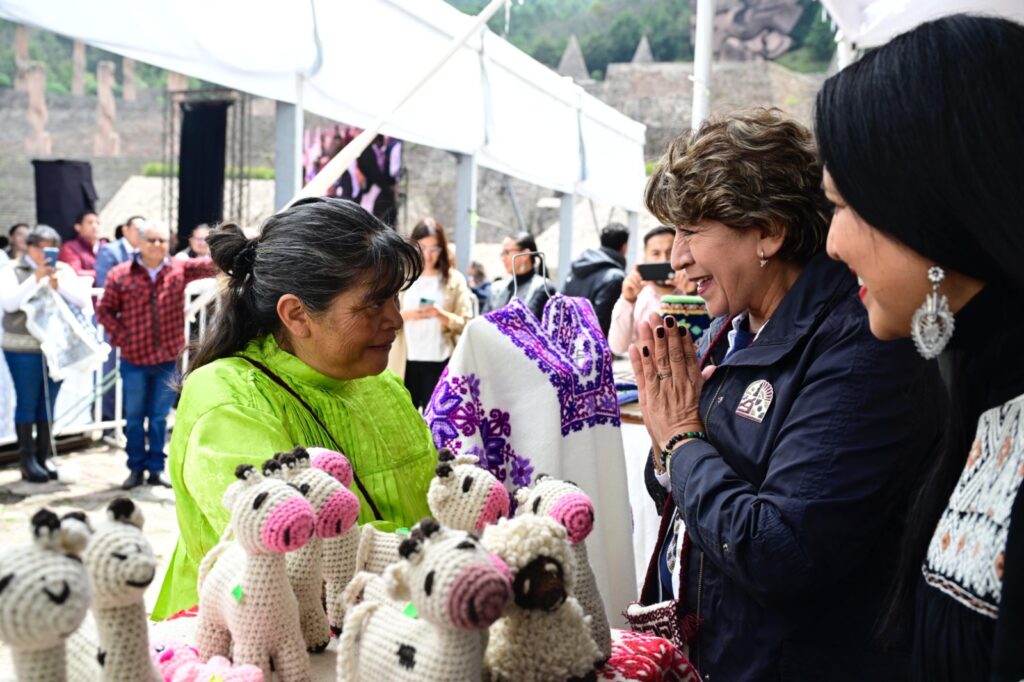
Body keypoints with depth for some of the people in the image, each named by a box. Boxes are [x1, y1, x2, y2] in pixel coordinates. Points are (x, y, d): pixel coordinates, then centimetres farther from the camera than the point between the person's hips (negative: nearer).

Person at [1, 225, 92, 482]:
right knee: (27, 402, -1)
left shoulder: (64, 270, 8)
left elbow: (83, 300, -1)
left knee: (49, 402, 8)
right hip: (23, 347, -3)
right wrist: (35, 279, -18)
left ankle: (45, 456, 17)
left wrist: (59, 285, -16)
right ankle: (27, 460, 5)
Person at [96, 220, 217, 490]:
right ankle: (136, 469, 19)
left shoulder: (179, 270, 1)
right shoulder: (120, 275, -3)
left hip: (168, 358, 1)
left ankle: (156, 469, 19)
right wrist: (119, 335, -9)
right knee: (134, 417, 8)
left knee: (159, 417, 10)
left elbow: (209, 265, -12)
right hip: (134, 359, -1)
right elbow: (104, 310, 2)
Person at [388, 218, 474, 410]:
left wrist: (442, 315, -20)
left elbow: (466, 324, -2)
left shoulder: (454, 279, 5)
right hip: (405, 362, 1)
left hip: (440, 363, -1)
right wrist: (406, 315, -16)